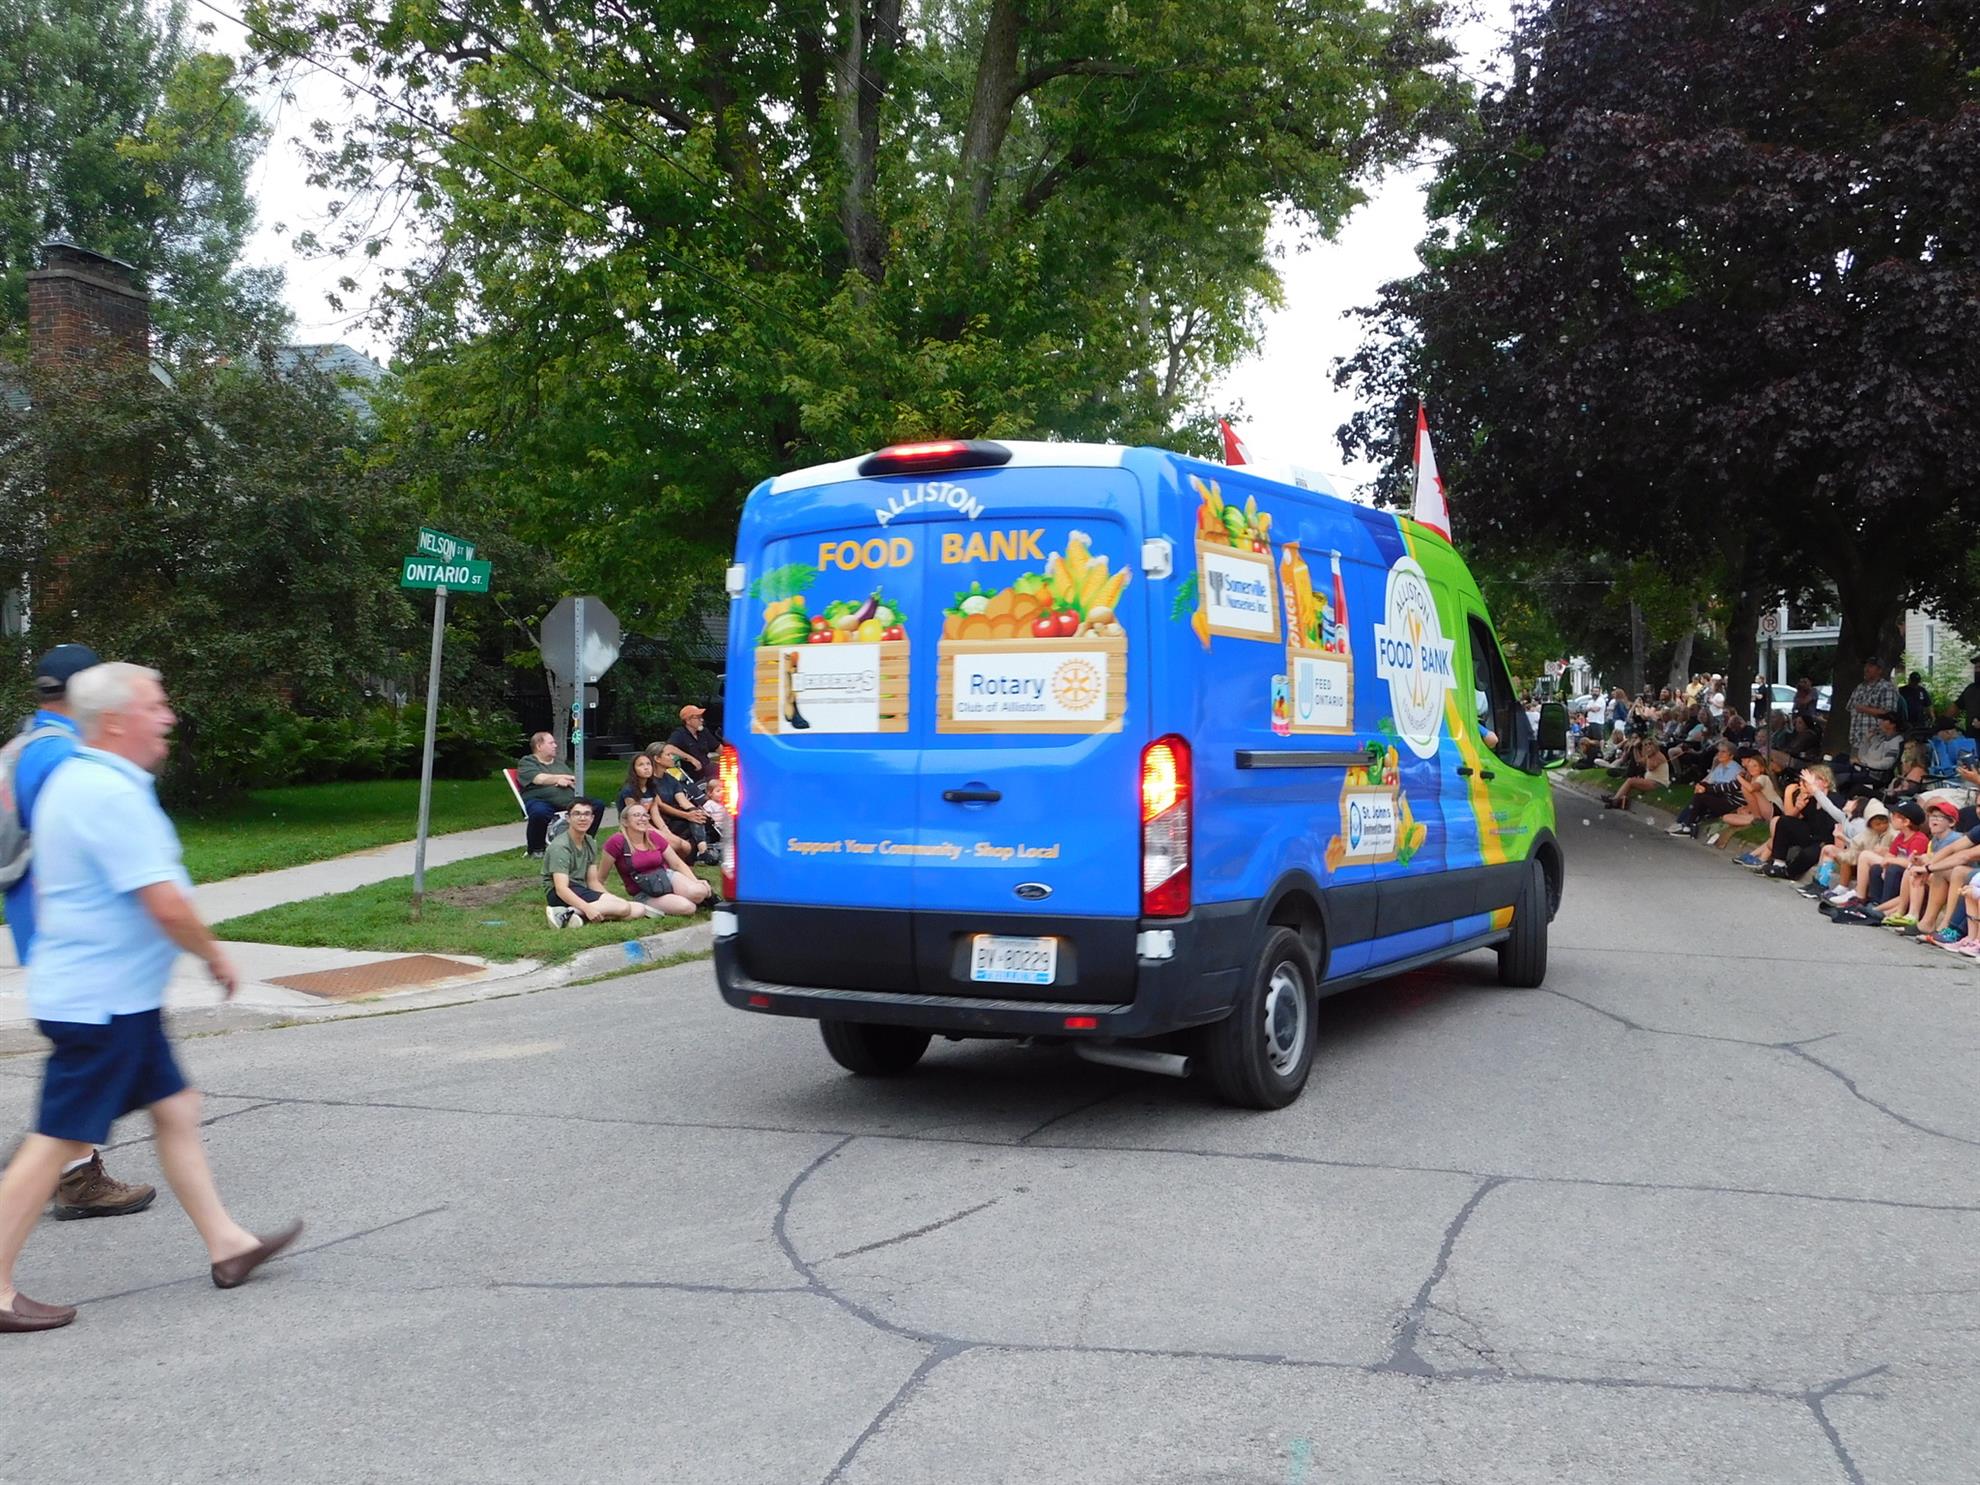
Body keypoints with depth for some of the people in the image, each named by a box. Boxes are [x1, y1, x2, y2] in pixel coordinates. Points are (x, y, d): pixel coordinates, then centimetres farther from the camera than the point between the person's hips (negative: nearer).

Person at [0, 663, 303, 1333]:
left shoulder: (73, 781, 12)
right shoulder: (112, 794, -22)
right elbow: (166, 904, -25)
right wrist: (216, 956, -9)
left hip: (115, 997, 11)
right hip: (100, 1000, -11)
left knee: (176, 1112, 14)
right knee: (57, 1142, -3)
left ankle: (227, 1245, 23)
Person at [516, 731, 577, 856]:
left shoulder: (559, 764, 27)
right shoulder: (526, 762, 8)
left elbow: (575, 782, 18)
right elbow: (539, 779, -12)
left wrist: (566, 782, -4)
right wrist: (562, 777, -8)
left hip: (567, 800, 6)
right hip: (540, 800, -6)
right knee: (540, 812, -42)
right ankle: (535, 849, -16)